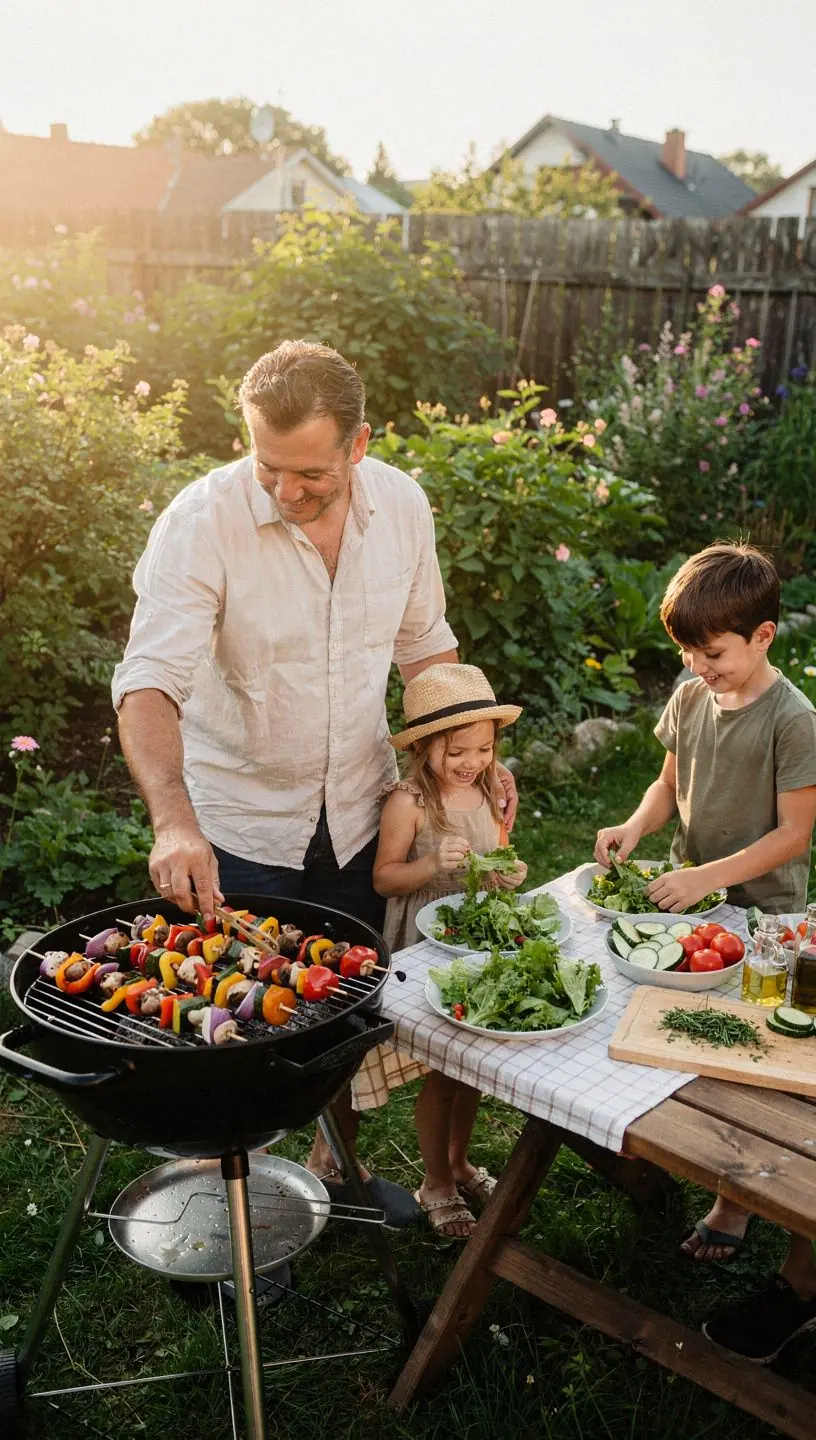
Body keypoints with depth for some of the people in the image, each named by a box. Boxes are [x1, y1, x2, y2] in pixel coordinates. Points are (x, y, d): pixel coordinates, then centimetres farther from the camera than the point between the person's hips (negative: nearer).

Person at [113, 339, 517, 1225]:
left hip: (358, 810, 5)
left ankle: (337, 1155, 46)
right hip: (239, 824, -4)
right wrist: (175, 821, -45)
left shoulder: (401, 504, -7)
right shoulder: (203, 521, -23)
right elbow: (149, 682, -30)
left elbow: (424, 643, 8)